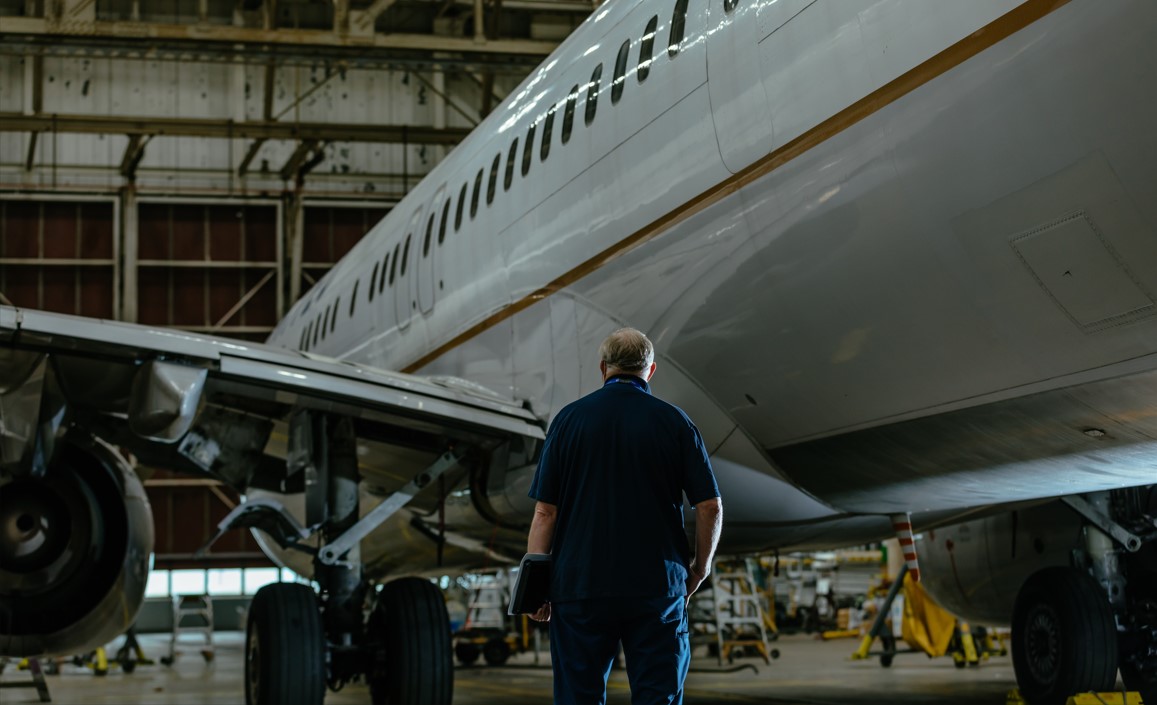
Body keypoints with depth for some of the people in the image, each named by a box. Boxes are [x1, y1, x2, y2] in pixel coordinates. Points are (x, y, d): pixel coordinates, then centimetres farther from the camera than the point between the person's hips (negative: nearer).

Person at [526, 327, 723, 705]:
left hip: (580, 585, 0)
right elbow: (710, 507, -1)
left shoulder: (570, 418, 1)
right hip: (658, 586, 0)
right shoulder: (674, 422, 1)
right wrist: (699, 570, 13)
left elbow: (545, 510, -2)